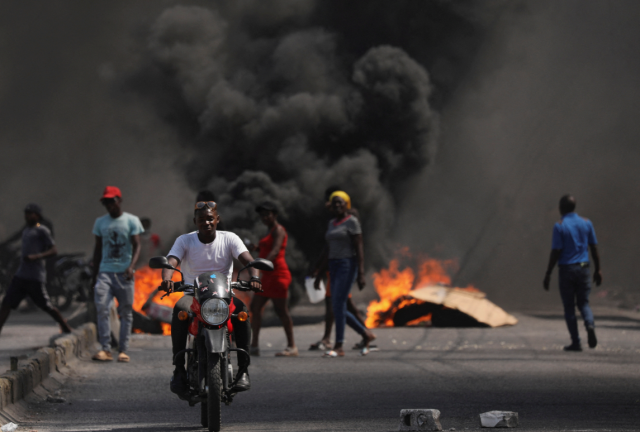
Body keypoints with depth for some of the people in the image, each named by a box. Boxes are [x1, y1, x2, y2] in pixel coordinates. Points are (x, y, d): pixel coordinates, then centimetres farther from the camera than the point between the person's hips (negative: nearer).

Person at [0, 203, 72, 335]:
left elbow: (54, 250, -12)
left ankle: (66, 328, 18)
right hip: (21, 275, 8)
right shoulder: (26, 231, 19)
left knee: (46, 306, 0)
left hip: (36, 278, -8)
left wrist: (36, 257, -24)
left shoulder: (42, 231, -6)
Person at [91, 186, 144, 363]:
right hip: (105, 271, 2)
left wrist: (131, 266, -21)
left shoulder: (131, 221, 2)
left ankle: (123, 350, 6)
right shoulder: (100, 222, 12)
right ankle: (105, 348, -16)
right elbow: (98, 249, 17)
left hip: (124, 273, -2)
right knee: (101, 308, -15)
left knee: (126, 312, 1)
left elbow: (136, 246, -4)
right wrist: (95, 275, 13)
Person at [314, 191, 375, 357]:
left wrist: (361, 273, -20)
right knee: (339, 308, 7)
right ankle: (366, 334, 23)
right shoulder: (332, 224, 16)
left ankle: (339, 346, -12)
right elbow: (327, 251, 19)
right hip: (334, 267, 9)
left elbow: (359, 248, -13)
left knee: (338, 305, -14)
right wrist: (319, 275, 17)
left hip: (348, 266, -9)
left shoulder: (352, 222, -7)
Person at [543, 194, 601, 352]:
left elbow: (556, 252, -11)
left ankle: (576, 343, 5)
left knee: (569, 307, 6)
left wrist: (548, 274, -5)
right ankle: (590, 325, -18)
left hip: (566, 269, -3)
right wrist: (597, 270, 14)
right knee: (583, 303, 13)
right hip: (583, 268, 3)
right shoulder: (586, 223, 4)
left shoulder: (559, 226, -8)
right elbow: (594, 249, 6)